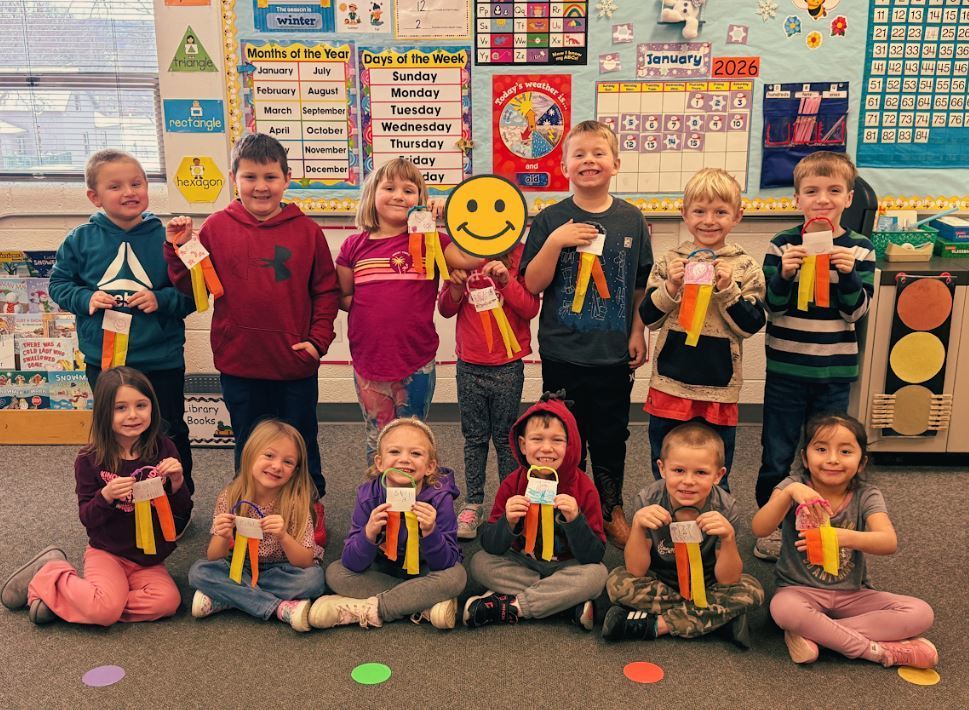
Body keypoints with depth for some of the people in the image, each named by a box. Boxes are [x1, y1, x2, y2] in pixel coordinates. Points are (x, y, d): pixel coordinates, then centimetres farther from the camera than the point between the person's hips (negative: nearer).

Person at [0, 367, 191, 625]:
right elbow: (87, 518, -4)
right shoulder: (91, 460, -9)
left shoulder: (163, 449, -6)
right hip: (107, 552, -3)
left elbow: (183, 512, 0)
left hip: (150, 557, 3)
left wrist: (177, 484, -21)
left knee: (167, 602, -23)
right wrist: (106, 496, -24)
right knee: (106, 611, -26)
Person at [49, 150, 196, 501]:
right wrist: (85, 299, -12)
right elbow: (58, 284, 6)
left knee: (170, 435, 12)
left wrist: (162, 300, -20)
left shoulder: (165, 238, -7)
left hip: (161, 362, -1)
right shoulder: (81, 239, -3)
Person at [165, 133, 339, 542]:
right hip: (239, 364, 1)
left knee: (301, 445, 15)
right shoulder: (216, 228, -2)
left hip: (296, 364, 0)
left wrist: (318, 339, -6)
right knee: (249, 447, 17)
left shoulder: (306, 230, -3)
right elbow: (193, 288, 0)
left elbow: (326, 290, 2)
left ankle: (311, 511, 35)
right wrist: (178, 251, -13)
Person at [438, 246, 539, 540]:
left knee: (505, 437, 7)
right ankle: (473, 504, 18)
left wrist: (507, 280, -24)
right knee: (474, 438, 10)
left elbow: (530, 309, -9)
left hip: (507, 367, -2)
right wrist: (456, 287, -14)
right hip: (469, 366, 2)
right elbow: (445, 309, 6)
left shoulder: (519, 255, -4)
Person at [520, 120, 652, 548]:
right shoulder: (551, 220, -4)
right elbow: (532, 284, -7)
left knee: (611, 436, 13)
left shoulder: (631, 220, 1)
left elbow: (642, 285, 8)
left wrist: (638, 333, 2)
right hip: (563, 353, -1)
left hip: (614, 353, 1)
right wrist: (554, 242, -19)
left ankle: (612, 509, 32)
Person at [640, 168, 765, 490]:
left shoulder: (746, 268, -2)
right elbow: (649, 318, 1)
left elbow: (750, 326, -6)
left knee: (714, 480, 13)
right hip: (670, 384, 1)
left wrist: (727, 289, -18)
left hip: (719, 389, -1)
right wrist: (670, 287, -15)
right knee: (665, 473, 15)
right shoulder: (669, 262, 0)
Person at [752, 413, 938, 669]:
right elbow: (759, 529, -23)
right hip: (801, 589, -2)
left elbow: (889, 542, -24)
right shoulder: (794, 486, -9)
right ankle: (879, 651, -18)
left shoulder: (866, 496, -6)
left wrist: (846, 537, -44)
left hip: (852, 594, 3)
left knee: (921, 613, -17)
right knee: (783, 608, -36)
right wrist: (789, 492, -38)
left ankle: (812, 634, -19)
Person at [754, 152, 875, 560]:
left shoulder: (859, 249, -1)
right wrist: (784, 275, -24)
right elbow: (770, 307, -5)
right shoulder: (782, 245, -5)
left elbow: (857, 311, -5)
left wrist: (848, 275, -22)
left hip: (835, 372, 1)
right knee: (776, 455, 8)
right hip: (785, 369, -1)